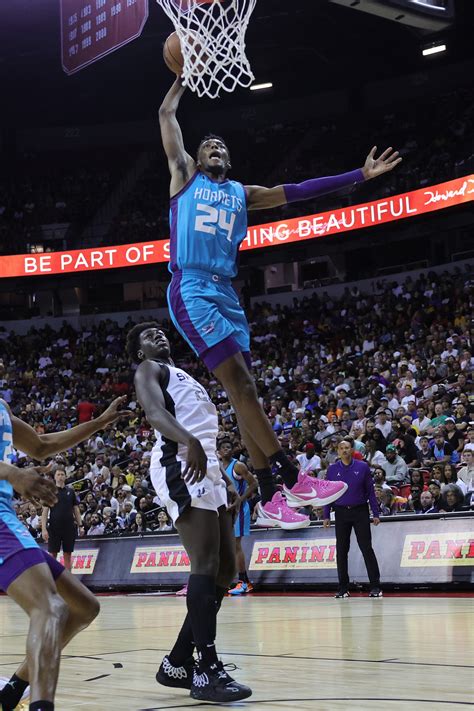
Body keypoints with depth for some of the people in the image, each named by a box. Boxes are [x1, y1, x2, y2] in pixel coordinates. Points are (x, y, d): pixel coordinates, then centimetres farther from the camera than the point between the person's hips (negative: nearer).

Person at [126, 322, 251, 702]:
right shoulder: (148, 370, 7)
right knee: (206, 564, -18)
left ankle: (178, 663, 9)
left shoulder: (186, 378, 33)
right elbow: (155, 412, -14)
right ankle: (208, 672, -21)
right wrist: (190, 442, -34)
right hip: (180, 465, -9)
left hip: (208, 466, 9)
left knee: (225, 568, 5)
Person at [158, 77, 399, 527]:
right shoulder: (185, 176, 12)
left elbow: (297, 191, 18)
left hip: (226, 293, 6)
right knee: (240, 383, -16)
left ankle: (269, 499, 3)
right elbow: (166, 115, 11)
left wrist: (359, 176, 13)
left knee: (242, 390, 2)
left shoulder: (242, 194, 23)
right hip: (191, 290, -6)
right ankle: (293, 480, -20)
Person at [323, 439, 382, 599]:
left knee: (366, 548, -5)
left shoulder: (363, 467, 1)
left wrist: (375, 514, -2)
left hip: (360, 512, -2)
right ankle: (343, 588, 11)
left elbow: (370, 491, 2)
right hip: (341, 512, 2)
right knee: (341, 551, 3)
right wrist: (326, 516, 2)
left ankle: (375, 586, -2)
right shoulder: (332, 470, 5)